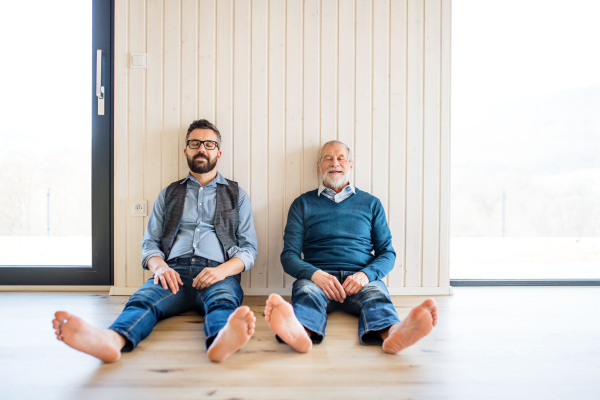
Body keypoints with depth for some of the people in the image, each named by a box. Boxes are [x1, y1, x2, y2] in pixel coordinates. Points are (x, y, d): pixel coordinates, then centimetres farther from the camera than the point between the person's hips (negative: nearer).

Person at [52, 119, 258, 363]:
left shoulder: (236, 195, 20)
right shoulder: (169, 194, 25)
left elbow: (249, 248, 11)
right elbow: (150, 243, 17)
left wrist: (222, 270, -11)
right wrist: (160, 267, -8)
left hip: (218, 274, -1)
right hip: (174, 272, 2)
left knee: (222, 301, -37)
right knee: (143, 299, -32)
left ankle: (221, 341, -66)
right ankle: (113, 340, -59)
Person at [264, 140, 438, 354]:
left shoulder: (371, 203, 19)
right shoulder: (303, 204, 16)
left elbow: (387, 252, 14)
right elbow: (289, 255, 8)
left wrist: (366, 274, -9)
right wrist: (315, 274, -14)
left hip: (360, 278, 1)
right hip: (317, 277, 0)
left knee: (376, 294, -33)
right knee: (306, 292, -34)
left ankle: (392, 334, -63)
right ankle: (300, 332, -64)